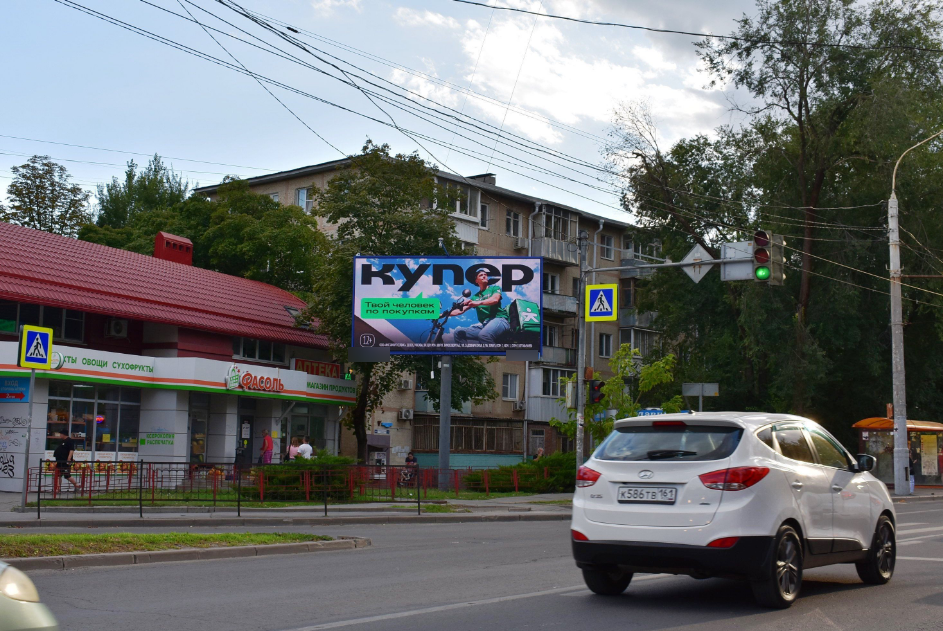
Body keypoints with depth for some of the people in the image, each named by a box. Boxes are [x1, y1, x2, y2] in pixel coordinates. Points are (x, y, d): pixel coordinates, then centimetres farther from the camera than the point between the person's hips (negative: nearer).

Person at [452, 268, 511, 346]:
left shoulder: (495, 287, 13)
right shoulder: (475, 297, 27)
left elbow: (495, 299, -10)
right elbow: (461, 310, 23)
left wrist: (478, 303, -27)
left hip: (499, 319, -6)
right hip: (483, 324, 6)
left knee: (484, 335, -39)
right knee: (458, 332, -11)